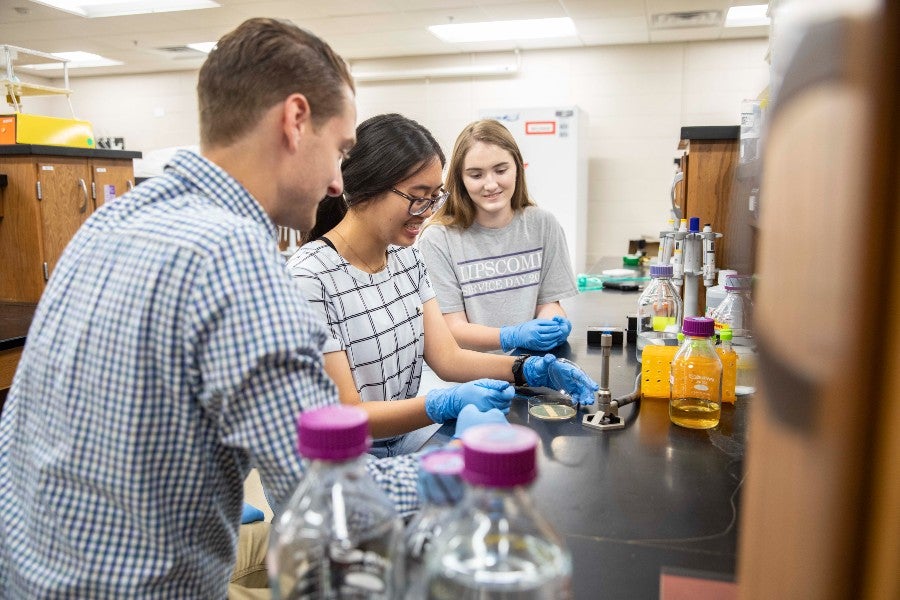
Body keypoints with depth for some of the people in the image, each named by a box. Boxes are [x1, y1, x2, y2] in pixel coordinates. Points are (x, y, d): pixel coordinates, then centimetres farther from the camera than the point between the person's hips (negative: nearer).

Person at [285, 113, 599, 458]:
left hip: (406, 435, 7)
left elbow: (447, 358, 2)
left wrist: (529, 369, -14)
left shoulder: (406, 256, 4)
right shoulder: (310, 278, -20)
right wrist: (447, 403, -33)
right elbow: (346, 416, -19)